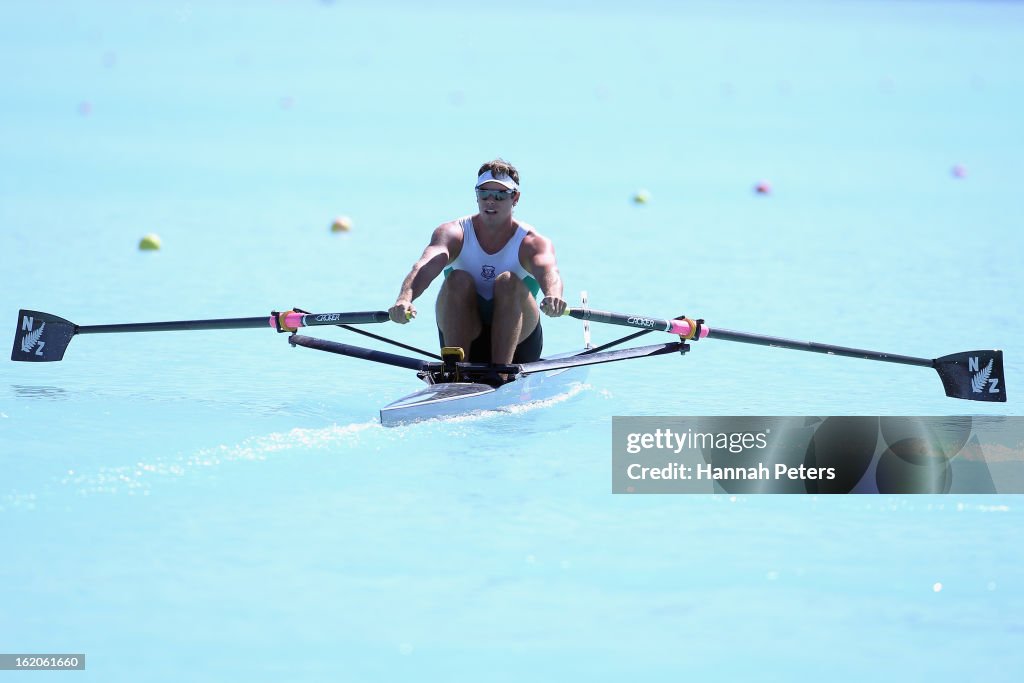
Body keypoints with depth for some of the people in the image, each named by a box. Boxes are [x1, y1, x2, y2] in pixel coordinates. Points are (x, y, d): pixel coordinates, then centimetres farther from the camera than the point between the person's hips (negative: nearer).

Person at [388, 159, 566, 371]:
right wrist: (405, 298, -49)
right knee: (459, 279, -25)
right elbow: (425, 267, -26)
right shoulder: (453, 233, -5)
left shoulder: (531, 242, -8)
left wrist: (553, 296, -58)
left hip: (517, 341, -1)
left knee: (508, 281, -27)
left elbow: (548, 270, -32)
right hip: (464, 335, 1)